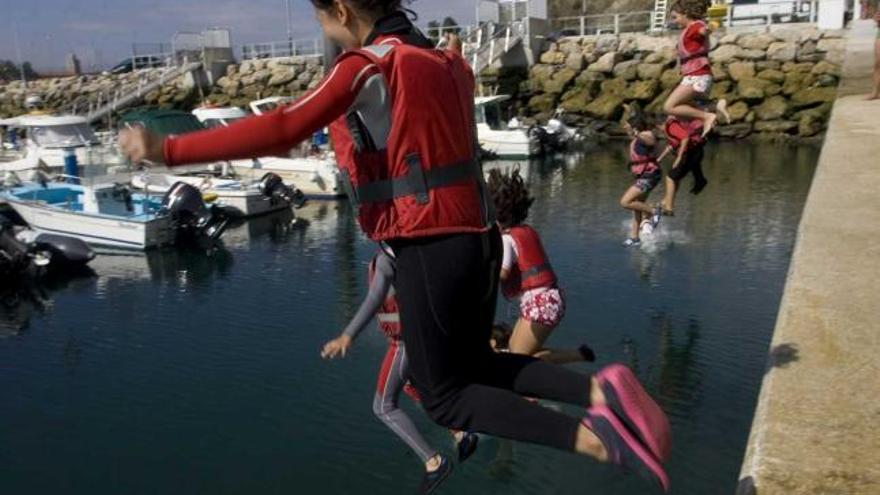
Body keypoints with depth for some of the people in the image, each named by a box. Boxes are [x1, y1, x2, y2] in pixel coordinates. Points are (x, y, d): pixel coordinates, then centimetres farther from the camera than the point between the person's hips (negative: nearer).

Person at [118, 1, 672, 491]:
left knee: (445, 398, 8)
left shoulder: (368, 65, -12)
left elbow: (283, 129, -22)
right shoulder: (442, 62, 11)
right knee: (478, 365, 25)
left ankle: (589, 436, -9)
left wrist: (167, 149, -16)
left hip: (430, 249, -8)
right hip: (478, 237, 8)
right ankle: (597, 390, 4)